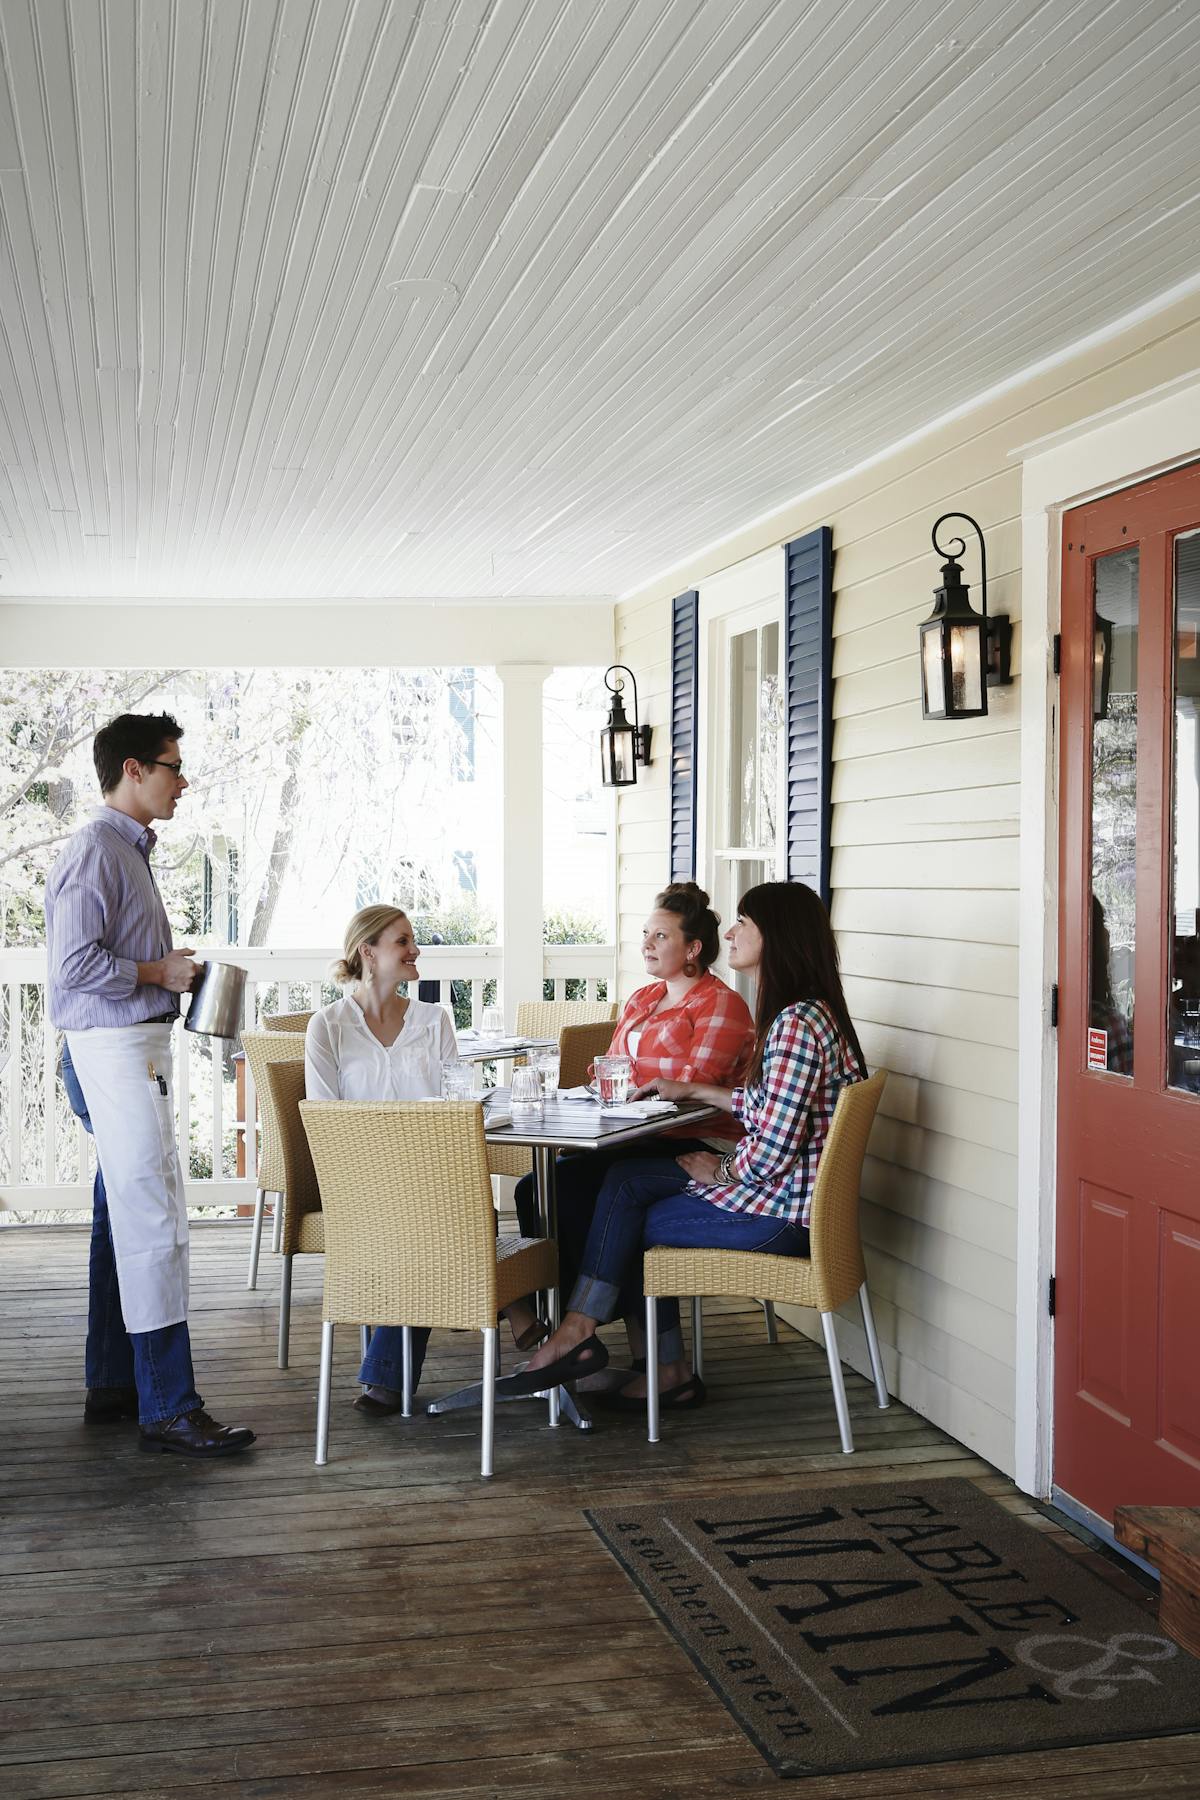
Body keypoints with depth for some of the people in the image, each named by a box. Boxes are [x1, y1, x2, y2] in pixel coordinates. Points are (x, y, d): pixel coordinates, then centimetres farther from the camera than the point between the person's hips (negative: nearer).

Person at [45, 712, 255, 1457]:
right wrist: (159, 973, -12)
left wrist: (174, 971, 10)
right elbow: (76, 965, -22)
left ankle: (113, 1384, 22)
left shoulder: (131, 850, 18)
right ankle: (169, 1408, -8)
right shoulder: (95, 851, -14)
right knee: (154, 1221, -11)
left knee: (124, 1219, 14)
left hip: (140, 1048, 11)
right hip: (113, 1050, -11)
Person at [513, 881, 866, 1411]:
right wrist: (692, 1090, 21)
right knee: (624, 1180, 9)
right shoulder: (803, 1013, 11)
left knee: (628, 1220, 1)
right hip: (781, 1193, 10)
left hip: (781, 1216, -10)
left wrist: (719, 1170, -7)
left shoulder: (797, 1024, -23)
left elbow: (771, 1150, -25)